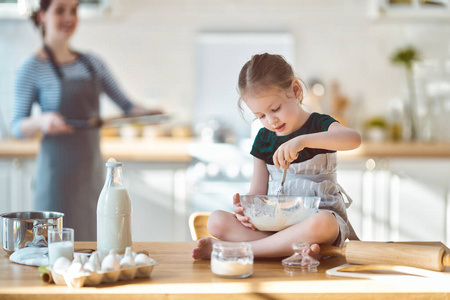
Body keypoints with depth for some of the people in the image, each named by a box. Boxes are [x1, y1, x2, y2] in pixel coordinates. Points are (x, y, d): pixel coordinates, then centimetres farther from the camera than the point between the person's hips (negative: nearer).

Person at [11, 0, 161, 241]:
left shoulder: (92, 63, 10)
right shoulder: (32, 69, -5)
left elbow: (125, 105, 10)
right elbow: (17, 128, -6)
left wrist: (145, 112, -10)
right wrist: (42, 121, -26)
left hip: (92, 167, 5)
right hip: (58, 170, -5)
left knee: (92, 239, 8)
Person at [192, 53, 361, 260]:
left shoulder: (319, 125, -3)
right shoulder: (264, 138, 12)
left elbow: (354, 139, -26)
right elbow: (258, 191, 12)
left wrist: (302, 140, -37)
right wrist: (245, 208, -13)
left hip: (319, 214, -4)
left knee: (321, 223, -42)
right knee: (217, 221, -18)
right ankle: (298, 246, -35)